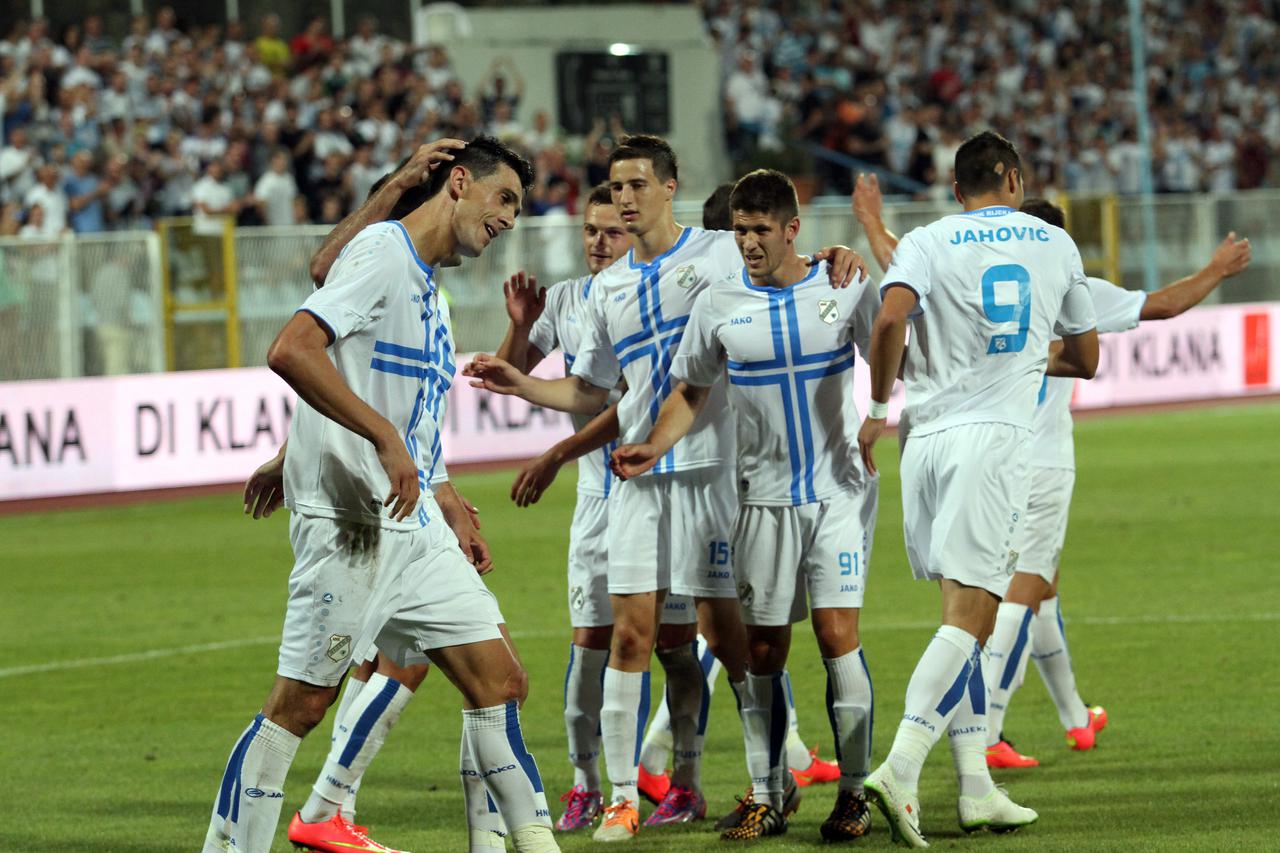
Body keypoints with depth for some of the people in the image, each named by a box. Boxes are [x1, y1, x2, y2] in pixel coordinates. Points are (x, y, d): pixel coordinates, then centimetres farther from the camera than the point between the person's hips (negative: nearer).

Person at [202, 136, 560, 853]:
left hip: (412, 524, 9)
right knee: (303, 702, -6)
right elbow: (292, 351, -22)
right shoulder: (382, 252, -10)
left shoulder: (424, 282, 19)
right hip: (349, 520, -9)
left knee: (499, 680, 4)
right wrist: (385, 436, -25)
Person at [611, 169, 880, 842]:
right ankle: (766, 799, 11)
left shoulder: (846, 289, -3)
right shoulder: (719, 303, 1)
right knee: (762, 652, 2)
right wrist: (653, 449, -6)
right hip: (763, 497, 2)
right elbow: (691, 391, 10)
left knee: (838, 636, -10)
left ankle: (854, 793, -1)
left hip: (839, 490, -2)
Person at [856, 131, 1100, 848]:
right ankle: (900, 771, -25)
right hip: (999, 436, -2)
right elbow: (1085, 359, 20)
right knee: (968, 619, -9)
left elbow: (890, 319, -15)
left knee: (966, 616, 12)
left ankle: (977, 786, 11)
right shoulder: (1055, 243, 12)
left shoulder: (927, 243, 5)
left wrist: (879, 406, -1)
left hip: (928, 438, 2)